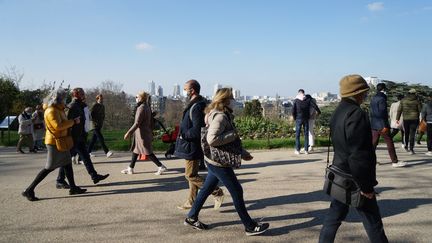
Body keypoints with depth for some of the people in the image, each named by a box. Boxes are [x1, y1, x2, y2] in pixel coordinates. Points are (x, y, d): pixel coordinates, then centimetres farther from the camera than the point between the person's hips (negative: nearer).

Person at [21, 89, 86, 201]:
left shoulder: (58, 109, 12)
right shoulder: (51, 111, -19)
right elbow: (58, 125, -30)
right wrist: (73, 121, -23)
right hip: (55, 142, -10)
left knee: (68, 164, 13)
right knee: (49, 168, -5)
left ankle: (73, 188, 22)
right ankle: (29, 190, 2)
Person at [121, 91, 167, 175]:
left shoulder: (141, 108, -18)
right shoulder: (147, 107, 10)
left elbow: (137, 123, -23)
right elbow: (151, 121, 14)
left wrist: (129, 132, -22)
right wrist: (150, 132, 20)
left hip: (141, 133, -10)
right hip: (146, 132, 10)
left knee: (148, 152, -4)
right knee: (135, 150, 15)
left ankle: (161, 167, -1)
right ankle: (130, 168, 23)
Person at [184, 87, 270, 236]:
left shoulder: (223, 115, 12)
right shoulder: (220, 116, -20)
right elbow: (212, 139, -31)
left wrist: (242, 153, 18)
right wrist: (233, 135, -22)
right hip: (219, 162, -10)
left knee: (207, 189, 18)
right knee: (237, 191, -2)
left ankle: (191, 218, 31)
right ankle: (250, 227, 9)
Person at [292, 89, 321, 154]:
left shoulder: (296, 100, -2)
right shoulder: (308, 99, 1)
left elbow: (293, 110, -6)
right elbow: (314, 106, -4)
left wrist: (294, 117, 8)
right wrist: (318, 111, 13)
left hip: (298, 119, -1)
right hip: (306, 119, 1)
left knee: (297, 134, 4)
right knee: (306, 134, 6)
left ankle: (297, 150, 3)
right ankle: (306, 150, 6)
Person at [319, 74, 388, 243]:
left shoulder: (339, 112, 8)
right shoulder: (357, 114, -21)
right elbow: (359, 155, -24)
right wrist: (366, 186, -18)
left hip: (340, 174, 9)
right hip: (355, 179, -9)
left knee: (336, 214, 17)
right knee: (373, 221, 7)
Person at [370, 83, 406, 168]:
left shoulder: (373, 99, 13)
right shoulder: (382, 99, -14)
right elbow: (382, 113, -19)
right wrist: (385, 126, -19)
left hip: (374, 125, 9)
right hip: (381, 125, -9)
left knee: (374, 142, 11)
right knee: (389, 142, -3)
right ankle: (395, 161, 0)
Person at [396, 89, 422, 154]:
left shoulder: (403, 100, 3)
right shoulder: (416, 101, -2)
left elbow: (399, 110, 2)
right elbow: (420, 110, -1)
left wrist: (397, 118, 6)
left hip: (406, 119, 2)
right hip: (414, 119, -2)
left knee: (406, 133, 20)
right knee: (412, 134, -3)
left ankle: (406, 145, 24)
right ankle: (411, 149, -7)